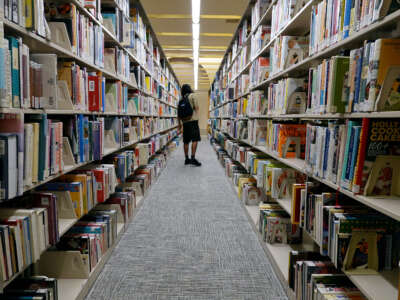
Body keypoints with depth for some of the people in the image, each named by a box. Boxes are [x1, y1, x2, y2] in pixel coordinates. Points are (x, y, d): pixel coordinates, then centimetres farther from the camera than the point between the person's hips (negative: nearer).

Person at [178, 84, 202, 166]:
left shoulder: (181, 99, 14)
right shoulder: (192, 95, 1)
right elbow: (196, 107, -7)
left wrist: (180, 123, 18)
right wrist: (197, 117, 1)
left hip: (185, 121, 6)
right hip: (193, 120, -6)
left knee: (186, 141, 8)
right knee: (195, 139, -6)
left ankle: (186, 159, 11)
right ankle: (193, 158, -13)